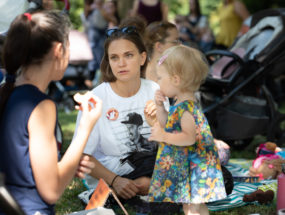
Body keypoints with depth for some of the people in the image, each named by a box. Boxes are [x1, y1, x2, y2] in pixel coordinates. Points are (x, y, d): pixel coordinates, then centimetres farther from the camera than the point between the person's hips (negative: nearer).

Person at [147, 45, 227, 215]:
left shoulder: (186, 107, -22)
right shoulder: (181, 104, 9)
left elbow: (190, 137, -30)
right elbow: (167, 125, 21)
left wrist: (164, 136, -25)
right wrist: (160, 107, 8)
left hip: (192, 167, -10)